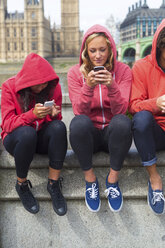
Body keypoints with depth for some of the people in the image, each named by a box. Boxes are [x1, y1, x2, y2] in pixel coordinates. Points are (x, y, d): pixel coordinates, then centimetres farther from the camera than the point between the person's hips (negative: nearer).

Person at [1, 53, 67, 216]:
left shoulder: (53, 87, -4)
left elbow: (55, 120, 2)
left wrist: (53, 114, -24)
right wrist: (32, 114, -34)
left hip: (42, 138, 2)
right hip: (16, 139, -2)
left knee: (59, 127, -30)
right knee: (27, 132, -37)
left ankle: (54, 184, -21)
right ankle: (21, 184, -14)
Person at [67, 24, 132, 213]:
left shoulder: (122, 70, -3)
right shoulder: (75, 73, -2)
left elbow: (121, 110, -12)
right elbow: (79, 111, -11)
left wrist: (112, 86, -30)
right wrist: (88, 87, -28)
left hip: (113, 133, 0)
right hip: (88, 134, 0)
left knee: (122, 122, -33)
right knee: (79, 122, -33)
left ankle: (113, 178, -13)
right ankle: (90, 180, -13)